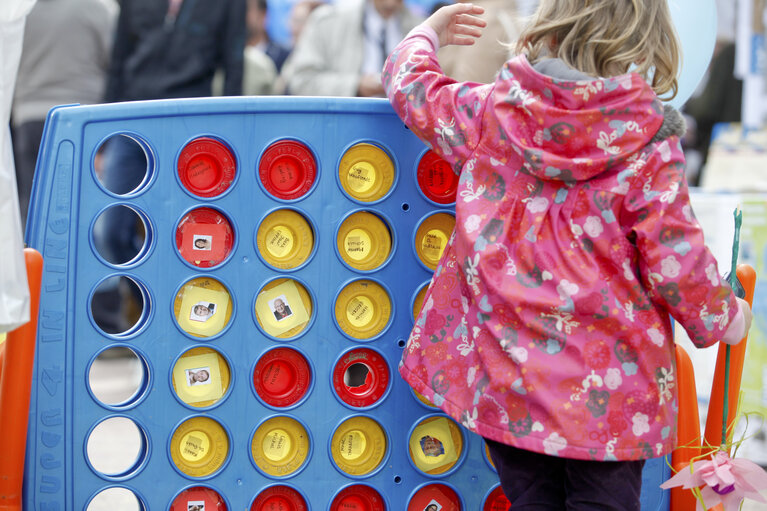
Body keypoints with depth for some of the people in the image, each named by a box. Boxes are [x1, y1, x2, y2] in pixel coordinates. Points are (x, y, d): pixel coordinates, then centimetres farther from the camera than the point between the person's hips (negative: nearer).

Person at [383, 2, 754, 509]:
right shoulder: (649, 144, -11)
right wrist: (723, 315, 10)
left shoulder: (489, 111, -3)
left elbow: (410, 84, 16)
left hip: (503, 379, 3)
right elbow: (676, 261, -10)